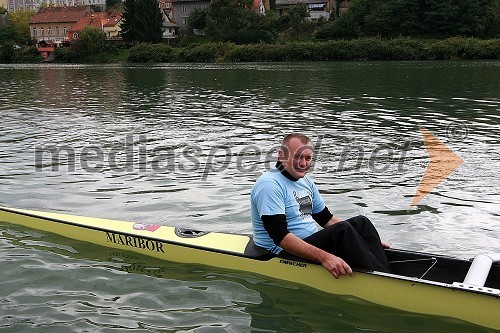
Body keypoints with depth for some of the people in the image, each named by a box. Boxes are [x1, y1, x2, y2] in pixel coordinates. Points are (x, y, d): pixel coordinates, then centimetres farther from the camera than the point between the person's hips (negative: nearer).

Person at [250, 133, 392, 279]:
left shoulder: (305, 181, 13)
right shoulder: (269, 185, -17)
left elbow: (326, 218, 19)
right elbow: (280, 237, -25)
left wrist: (372, 241, 12)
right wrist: (323, 257, -34)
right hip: (284, 254, -9)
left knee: (360, 222, -5)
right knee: (342, 230, -27)